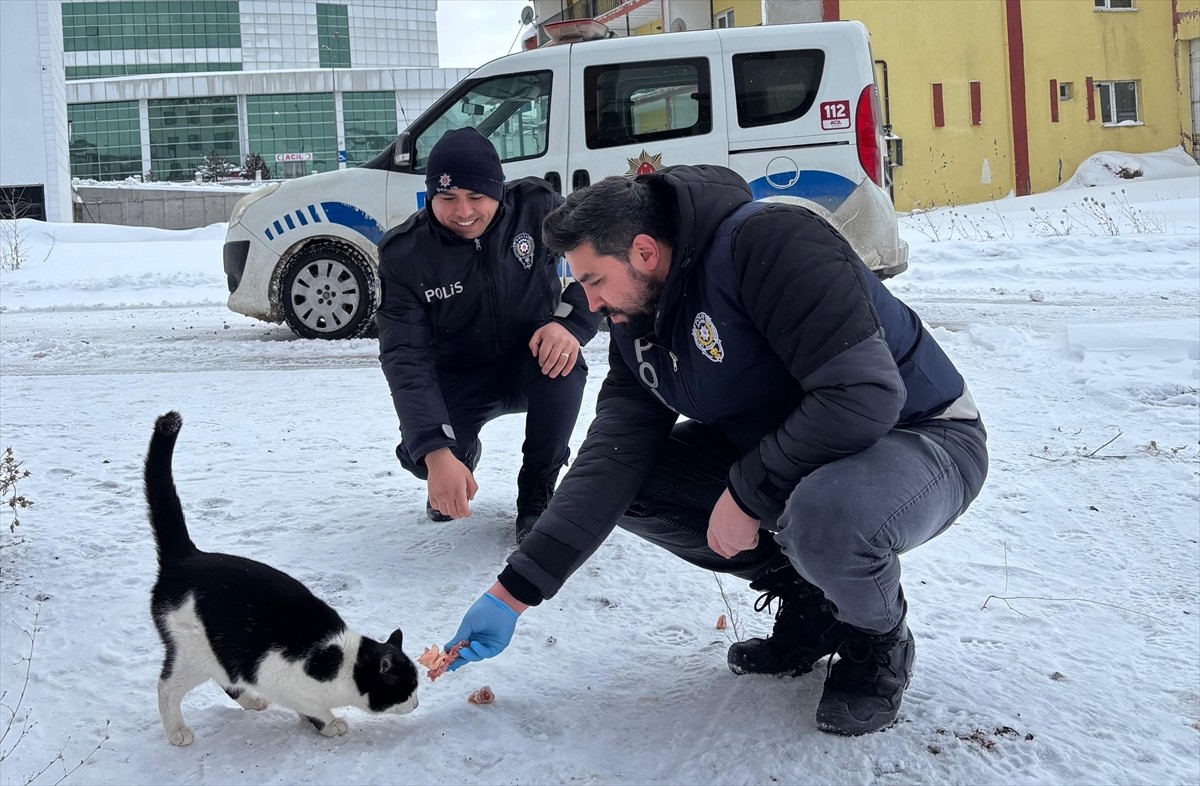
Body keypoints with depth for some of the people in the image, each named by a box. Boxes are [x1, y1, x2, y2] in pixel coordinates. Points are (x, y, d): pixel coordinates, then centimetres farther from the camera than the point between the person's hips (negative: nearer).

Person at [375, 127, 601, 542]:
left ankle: (537, 492, -10)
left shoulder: (536, 207, -18)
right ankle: (462, 453, 14)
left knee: (565, 365, -35)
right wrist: (436, 453, -38)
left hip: (534, 363, 0)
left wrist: (571, 324, -34)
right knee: (418, 453, -27)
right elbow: (405, 357, -25)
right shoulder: (403, 253, -19)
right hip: (459, 379, 0)